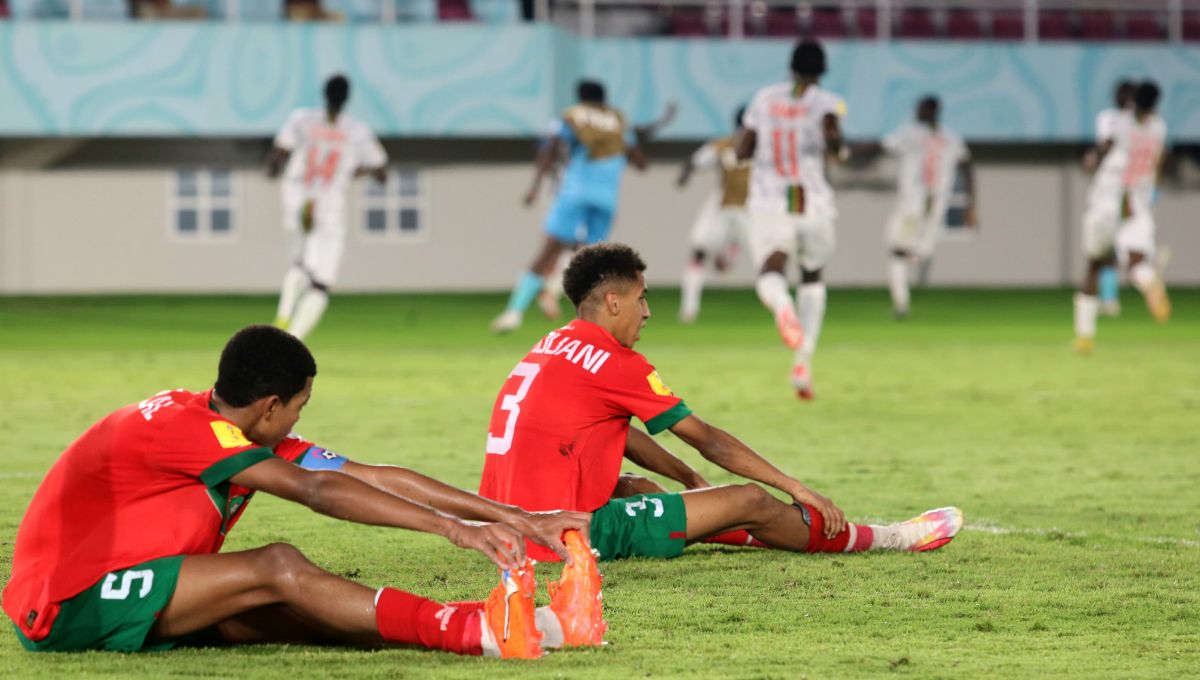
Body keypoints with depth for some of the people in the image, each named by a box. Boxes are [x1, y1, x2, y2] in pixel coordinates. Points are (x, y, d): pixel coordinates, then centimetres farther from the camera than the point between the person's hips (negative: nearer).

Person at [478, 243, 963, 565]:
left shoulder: (553, 349, 15)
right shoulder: (616, 364, -11)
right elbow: (709, 441, -5)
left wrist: (690, 479, 33)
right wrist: (798, 489, 3)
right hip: (570, 532, -9)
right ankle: (889, 540, 12)